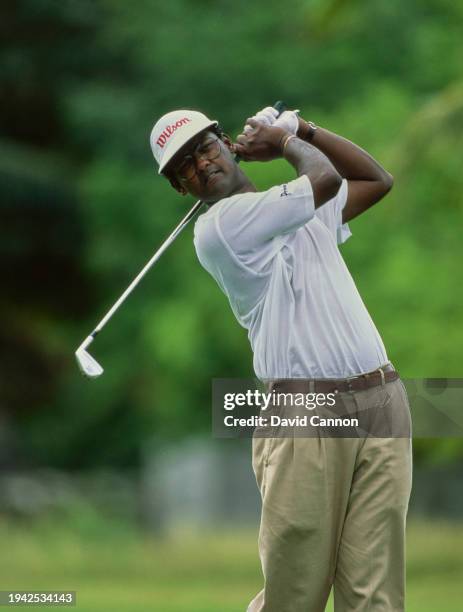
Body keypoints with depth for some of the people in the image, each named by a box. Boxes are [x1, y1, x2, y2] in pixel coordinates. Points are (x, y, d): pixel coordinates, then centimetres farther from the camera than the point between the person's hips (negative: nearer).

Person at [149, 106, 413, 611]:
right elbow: (326, 178, -10)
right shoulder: (218, 227, -4)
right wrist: (285, 140, 11)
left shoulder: (305, 212, 21)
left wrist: (301, 128, 21)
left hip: (382, 404, 6)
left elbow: (376, 180, 31)